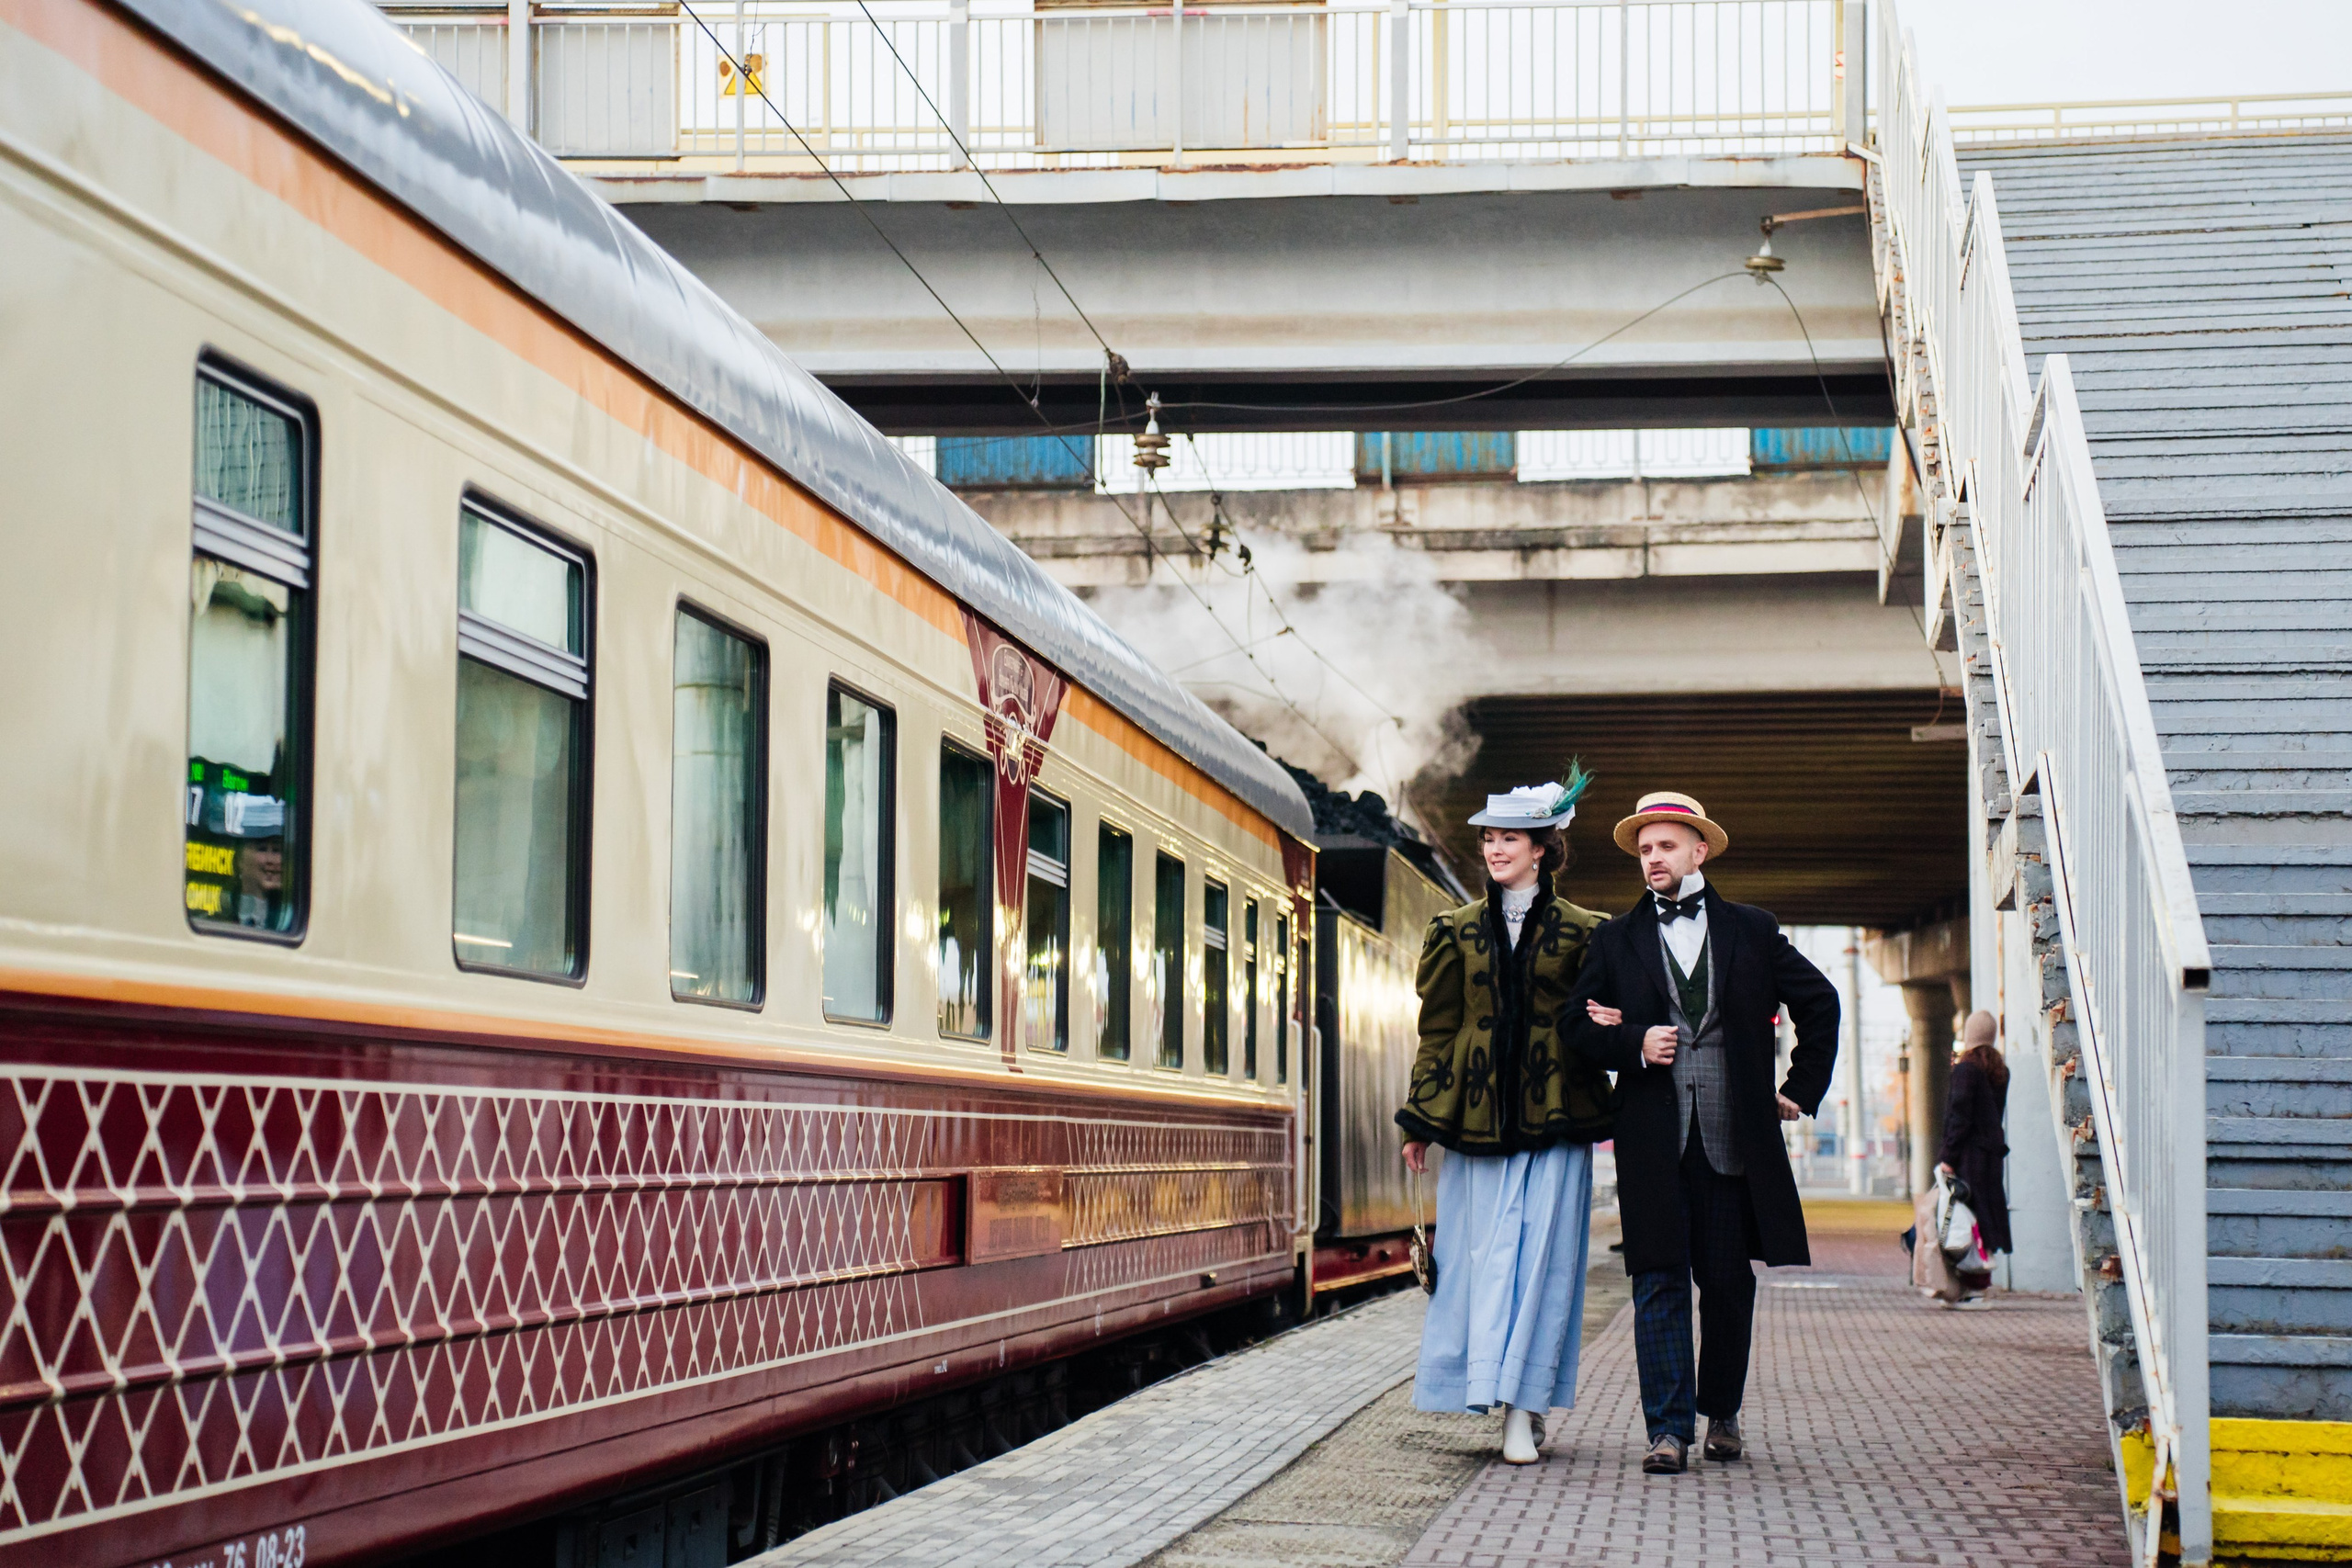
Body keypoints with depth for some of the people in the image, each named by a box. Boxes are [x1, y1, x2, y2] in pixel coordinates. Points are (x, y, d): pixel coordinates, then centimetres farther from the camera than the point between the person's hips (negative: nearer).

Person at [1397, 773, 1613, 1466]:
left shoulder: (1579, 933, 5)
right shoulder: (1457, 931, 10)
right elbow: (1437, 1030, 10)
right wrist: (1419, 1122, 7)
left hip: (1553, 1119, -2)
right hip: (1476, 1116, 2)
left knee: (1542, 1254, -7)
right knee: (1482, 1254, 0)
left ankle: (1525, 1405, -5)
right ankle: (1518, 1401, 11)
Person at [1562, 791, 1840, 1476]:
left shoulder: (1752, 931, 10)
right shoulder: (1616, 939, 10)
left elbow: (1819, 1002, 15)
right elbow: (1580, 1027, 9)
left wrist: (1802, 1088, 10)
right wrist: (1634, 1043, -9)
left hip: (1733, 1134, 0)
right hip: (1652, 1138, 0)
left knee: (1729, 1281, 5)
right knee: (1659, 1283, -4)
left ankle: (1722, 1413, 21)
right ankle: (1669, 1430, -2)